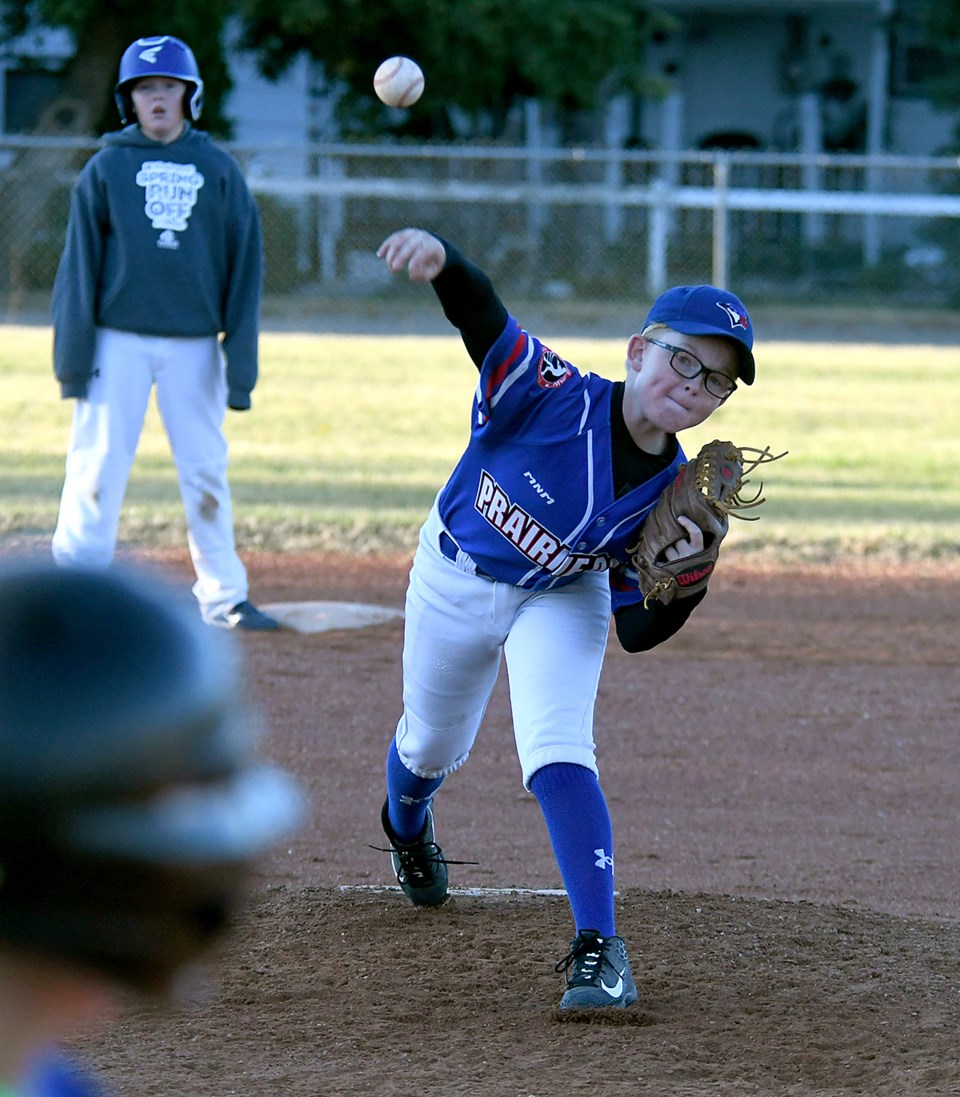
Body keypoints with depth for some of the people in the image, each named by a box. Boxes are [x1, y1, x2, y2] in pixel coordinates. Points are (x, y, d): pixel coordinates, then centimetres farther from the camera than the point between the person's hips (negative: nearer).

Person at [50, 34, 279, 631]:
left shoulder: (219, 169, 5)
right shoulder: (106, 168, 2)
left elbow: (245, 266, 5)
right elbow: (80, 263, 2)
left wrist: (240, 358, -1)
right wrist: (73, 355, -5)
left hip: (194, 345, 1)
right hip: (118, 341, -1)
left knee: (206, 471, 5)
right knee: (97, 465, -3)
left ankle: (224, 597, 14)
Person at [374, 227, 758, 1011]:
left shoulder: (674, 496, -23)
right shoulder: (555, 397, -34)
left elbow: (638, 633, -14)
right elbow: (481, 313, -49)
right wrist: (438, 255, -71)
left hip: (563, 600, 0)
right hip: (455, 578, 0)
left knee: (559, 756, -23)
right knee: (432, 746, 22)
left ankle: (599, 948, -22)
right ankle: (407, 828, 60)